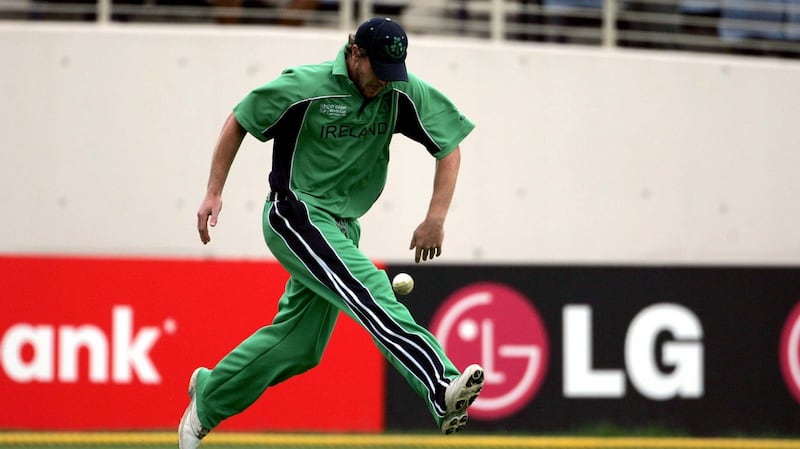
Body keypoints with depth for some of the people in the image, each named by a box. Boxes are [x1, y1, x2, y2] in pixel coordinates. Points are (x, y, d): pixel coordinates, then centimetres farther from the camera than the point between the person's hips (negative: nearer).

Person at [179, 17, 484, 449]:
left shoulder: (403, 93, -2)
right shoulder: (305, 86, -14)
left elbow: (449, 147, 4)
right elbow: (238, 122, -1)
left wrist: (436, 218, -6)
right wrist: (214, 193, -4)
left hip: (340, 228, 7)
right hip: (295, 215, -7)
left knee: (298, 346, 9)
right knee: (369, 292, -27)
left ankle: (209, 394, 31)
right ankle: (442, 391, -44)